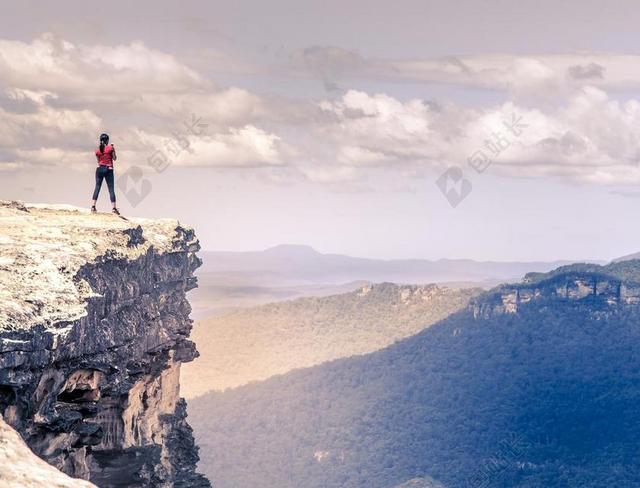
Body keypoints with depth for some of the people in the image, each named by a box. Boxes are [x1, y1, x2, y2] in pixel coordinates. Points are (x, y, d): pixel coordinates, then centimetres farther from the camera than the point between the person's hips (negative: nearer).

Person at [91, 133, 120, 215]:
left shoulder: (97, 150, 5)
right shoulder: (111, 147, -5)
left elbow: (98, 161, 12)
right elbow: (114, 158, 1)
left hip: (99, 169, 3)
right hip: (108, 169, -3)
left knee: (97, 187, 7)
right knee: (111, 189, -1)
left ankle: (93, 206, 1)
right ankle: (114, 208, -6)